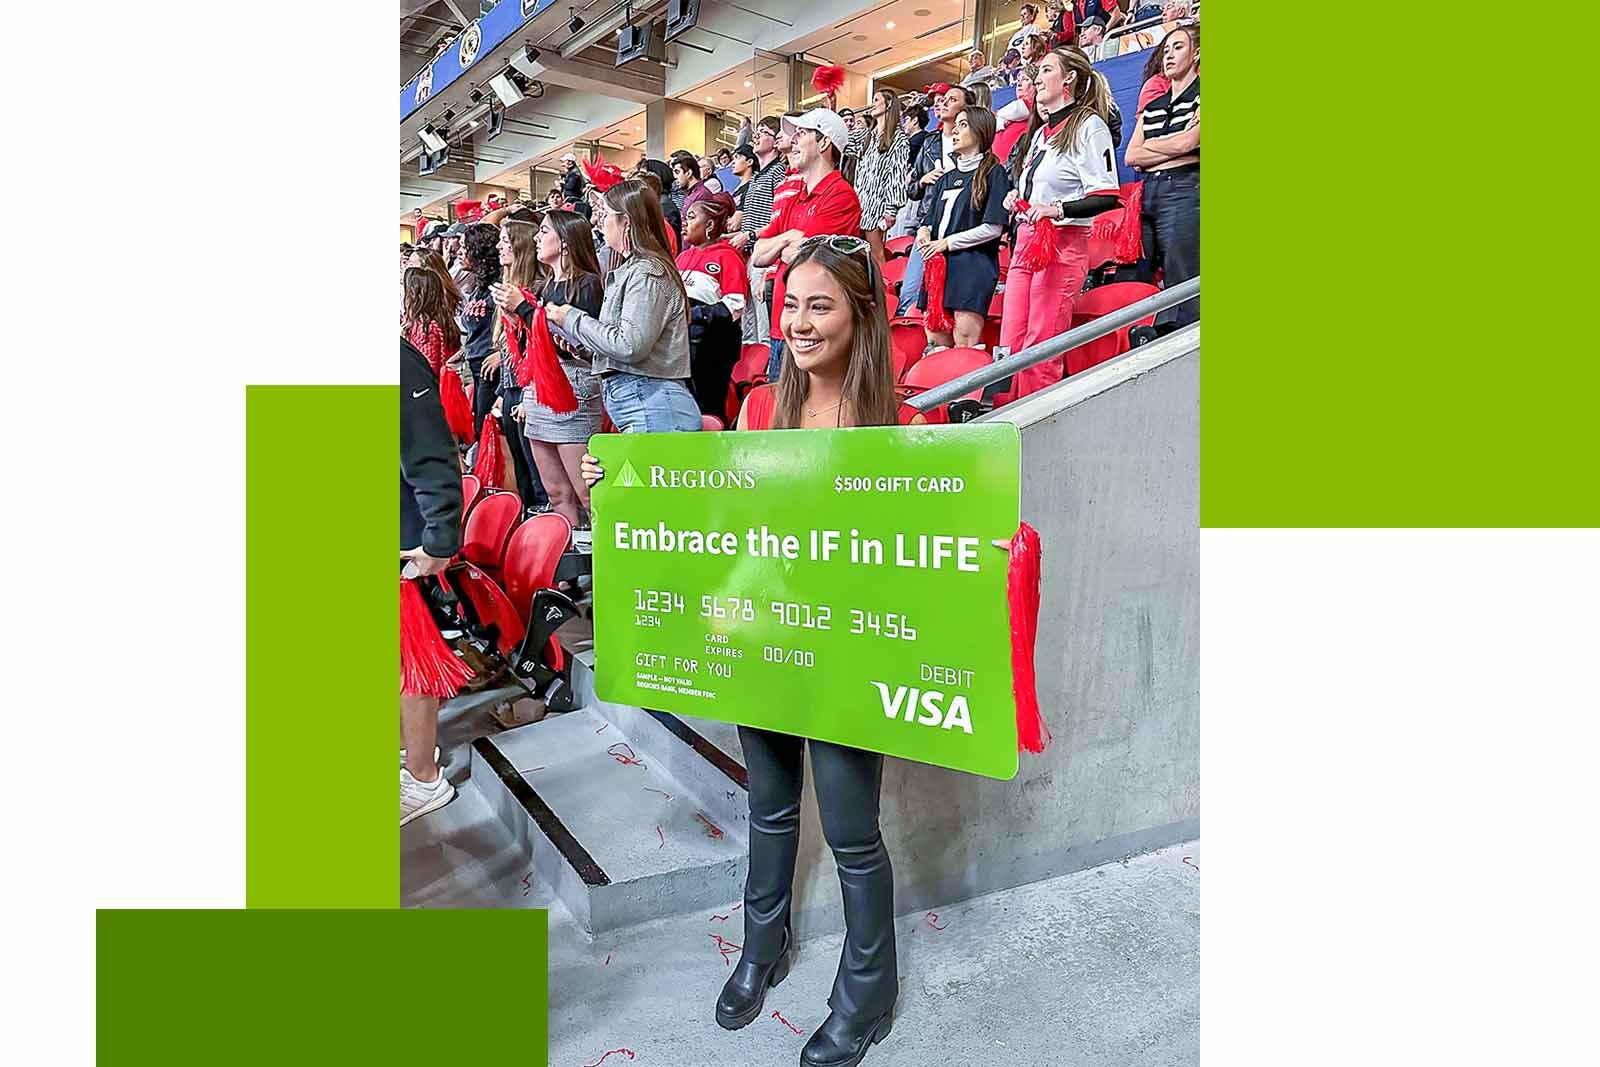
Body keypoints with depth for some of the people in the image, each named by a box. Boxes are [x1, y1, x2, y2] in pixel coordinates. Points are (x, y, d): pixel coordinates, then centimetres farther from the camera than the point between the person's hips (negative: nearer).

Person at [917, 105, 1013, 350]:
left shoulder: (994, 173, 1)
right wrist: (924, 232, 2)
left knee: (965, 346, -13)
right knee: (935, 342, 5)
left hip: (974, 265, -7)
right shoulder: (947, 177, 23)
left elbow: (993, 228, -8)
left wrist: (947, 242, -9)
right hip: (938, 265, 7)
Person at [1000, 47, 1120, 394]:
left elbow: (1106, 196, -11)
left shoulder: (1089, 125, -2)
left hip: (1062, 244, -8)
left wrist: (1058, 209, -23)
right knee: (1009, 346, 1)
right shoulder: (1041, 132, 23)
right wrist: (1017, 196, 11)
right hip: (1025, 241, 8)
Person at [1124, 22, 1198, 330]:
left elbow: (1187, 142, -8)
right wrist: (1174, 150, -1)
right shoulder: (1152, 106, 24)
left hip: (1184, 190, -6)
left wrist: (1150, 145, 8)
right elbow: (1131, 156, 10)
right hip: (1149, 194, 6)